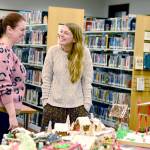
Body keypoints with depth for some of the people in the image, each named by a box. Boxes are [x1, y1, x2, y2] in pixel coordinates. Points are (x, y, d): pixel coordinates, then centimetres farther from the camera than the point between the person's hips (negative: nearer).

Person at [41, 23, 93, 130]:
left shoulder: (84, 52, -6)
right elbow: (46, 78, 1)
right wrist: (45, 100, -1)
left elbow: (87, 81, -2)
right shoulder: (53, 51, -4)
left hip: (77, 105, 0)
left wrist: (87, 104, -3)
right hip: (54, 104, 1)